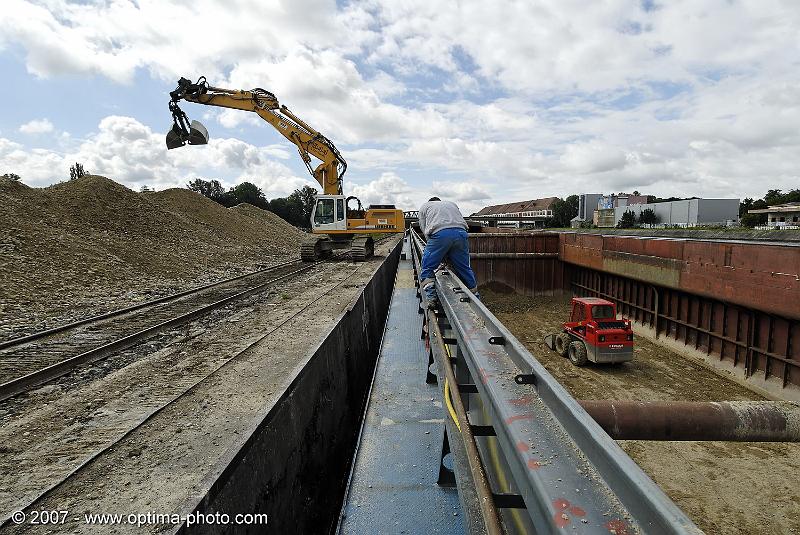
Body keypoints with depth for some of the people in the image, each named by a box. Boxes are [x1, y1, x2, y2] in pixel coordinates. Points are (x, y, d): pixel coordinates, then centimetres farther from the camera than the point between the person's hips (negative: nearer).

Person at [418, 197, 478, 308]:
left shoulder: (424, 206, 29)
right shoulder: (452, 204, 38)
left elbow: (425, 230, 19)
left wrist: (442, 255, 22)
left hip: (439, 234, -4)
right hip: (461, 233, 4)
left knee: (427, 269, 7)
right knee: (464, 269, 15)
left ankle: (432, 299, -10)